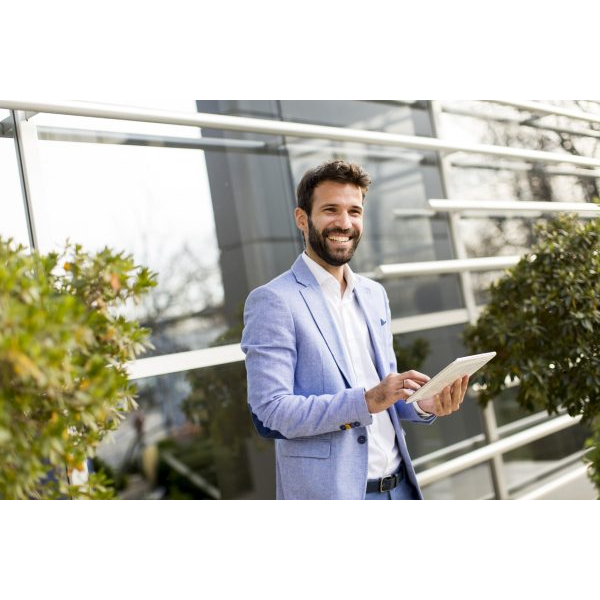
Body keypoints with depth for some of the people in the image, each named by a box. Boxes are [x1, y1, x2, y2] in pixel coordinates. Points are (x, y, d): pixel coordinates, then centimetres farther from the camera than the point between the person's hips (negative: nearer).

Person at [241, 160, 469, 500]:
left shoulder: (375, 294, 9)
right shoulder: (273, 302, -12)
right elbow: (269, 414, -18)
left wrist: (424, 405, -5)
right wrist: (366, 401, -26)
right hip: (330, 497, -6)